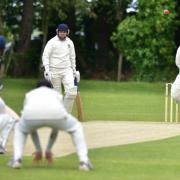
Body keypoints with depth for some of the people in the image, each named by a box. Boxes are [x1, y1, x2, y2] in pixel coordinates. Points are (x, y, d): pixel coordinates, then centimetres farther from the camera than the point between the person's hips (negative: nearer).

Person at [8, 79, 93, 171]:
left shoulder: (29, 94, 43)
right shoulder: (57, 94, 43)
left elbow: (31, 126, 47)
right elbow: (56, 127, 46)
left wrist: (38, 150, 53)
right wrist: (48, 149, 53)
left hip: (32, 114, 1)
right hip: (55, 114, -1)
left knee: (19, 129, 38)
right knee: (76, 128, 31)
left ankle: (17, 159, 16)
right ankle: (83, 161, 14)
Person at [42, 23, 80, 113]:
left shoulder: (70, 42, 10)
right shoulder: (52, 42, -5)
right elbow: (45, 56, -8)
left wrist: (74, 71, 19)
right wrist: (47, 70, -19)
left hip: (67, 70, 3)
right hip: (54, 71, -3)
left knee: (72, 92, -13)